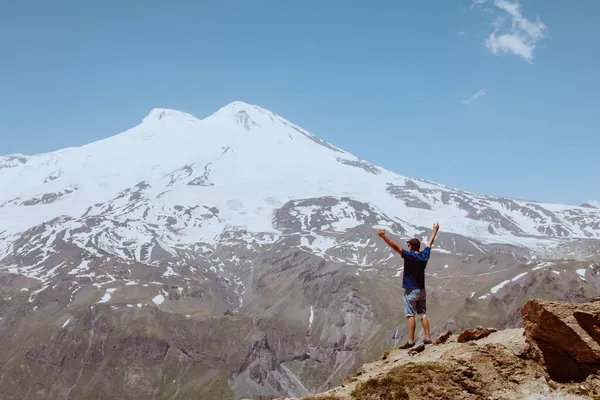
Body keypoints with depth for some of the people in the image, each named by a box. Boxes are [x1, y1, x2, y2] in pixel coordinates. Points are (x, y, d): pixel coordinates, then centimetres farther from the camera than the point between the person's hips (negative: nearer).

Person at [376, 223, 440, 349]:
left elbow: (395, 247, -25)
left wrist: (384, 237, -31)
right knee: (423, 314, 12)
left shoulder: (409, 256, -14)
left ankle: (411, 341, -9)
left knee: (410, 315, -7)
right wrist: (435, 230, 35)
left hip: (411, 291, -6)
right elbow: (430, 242, 20)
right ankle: (428, 338, 13)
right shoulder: (424, 255, 3)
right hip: (422, 290, 7)